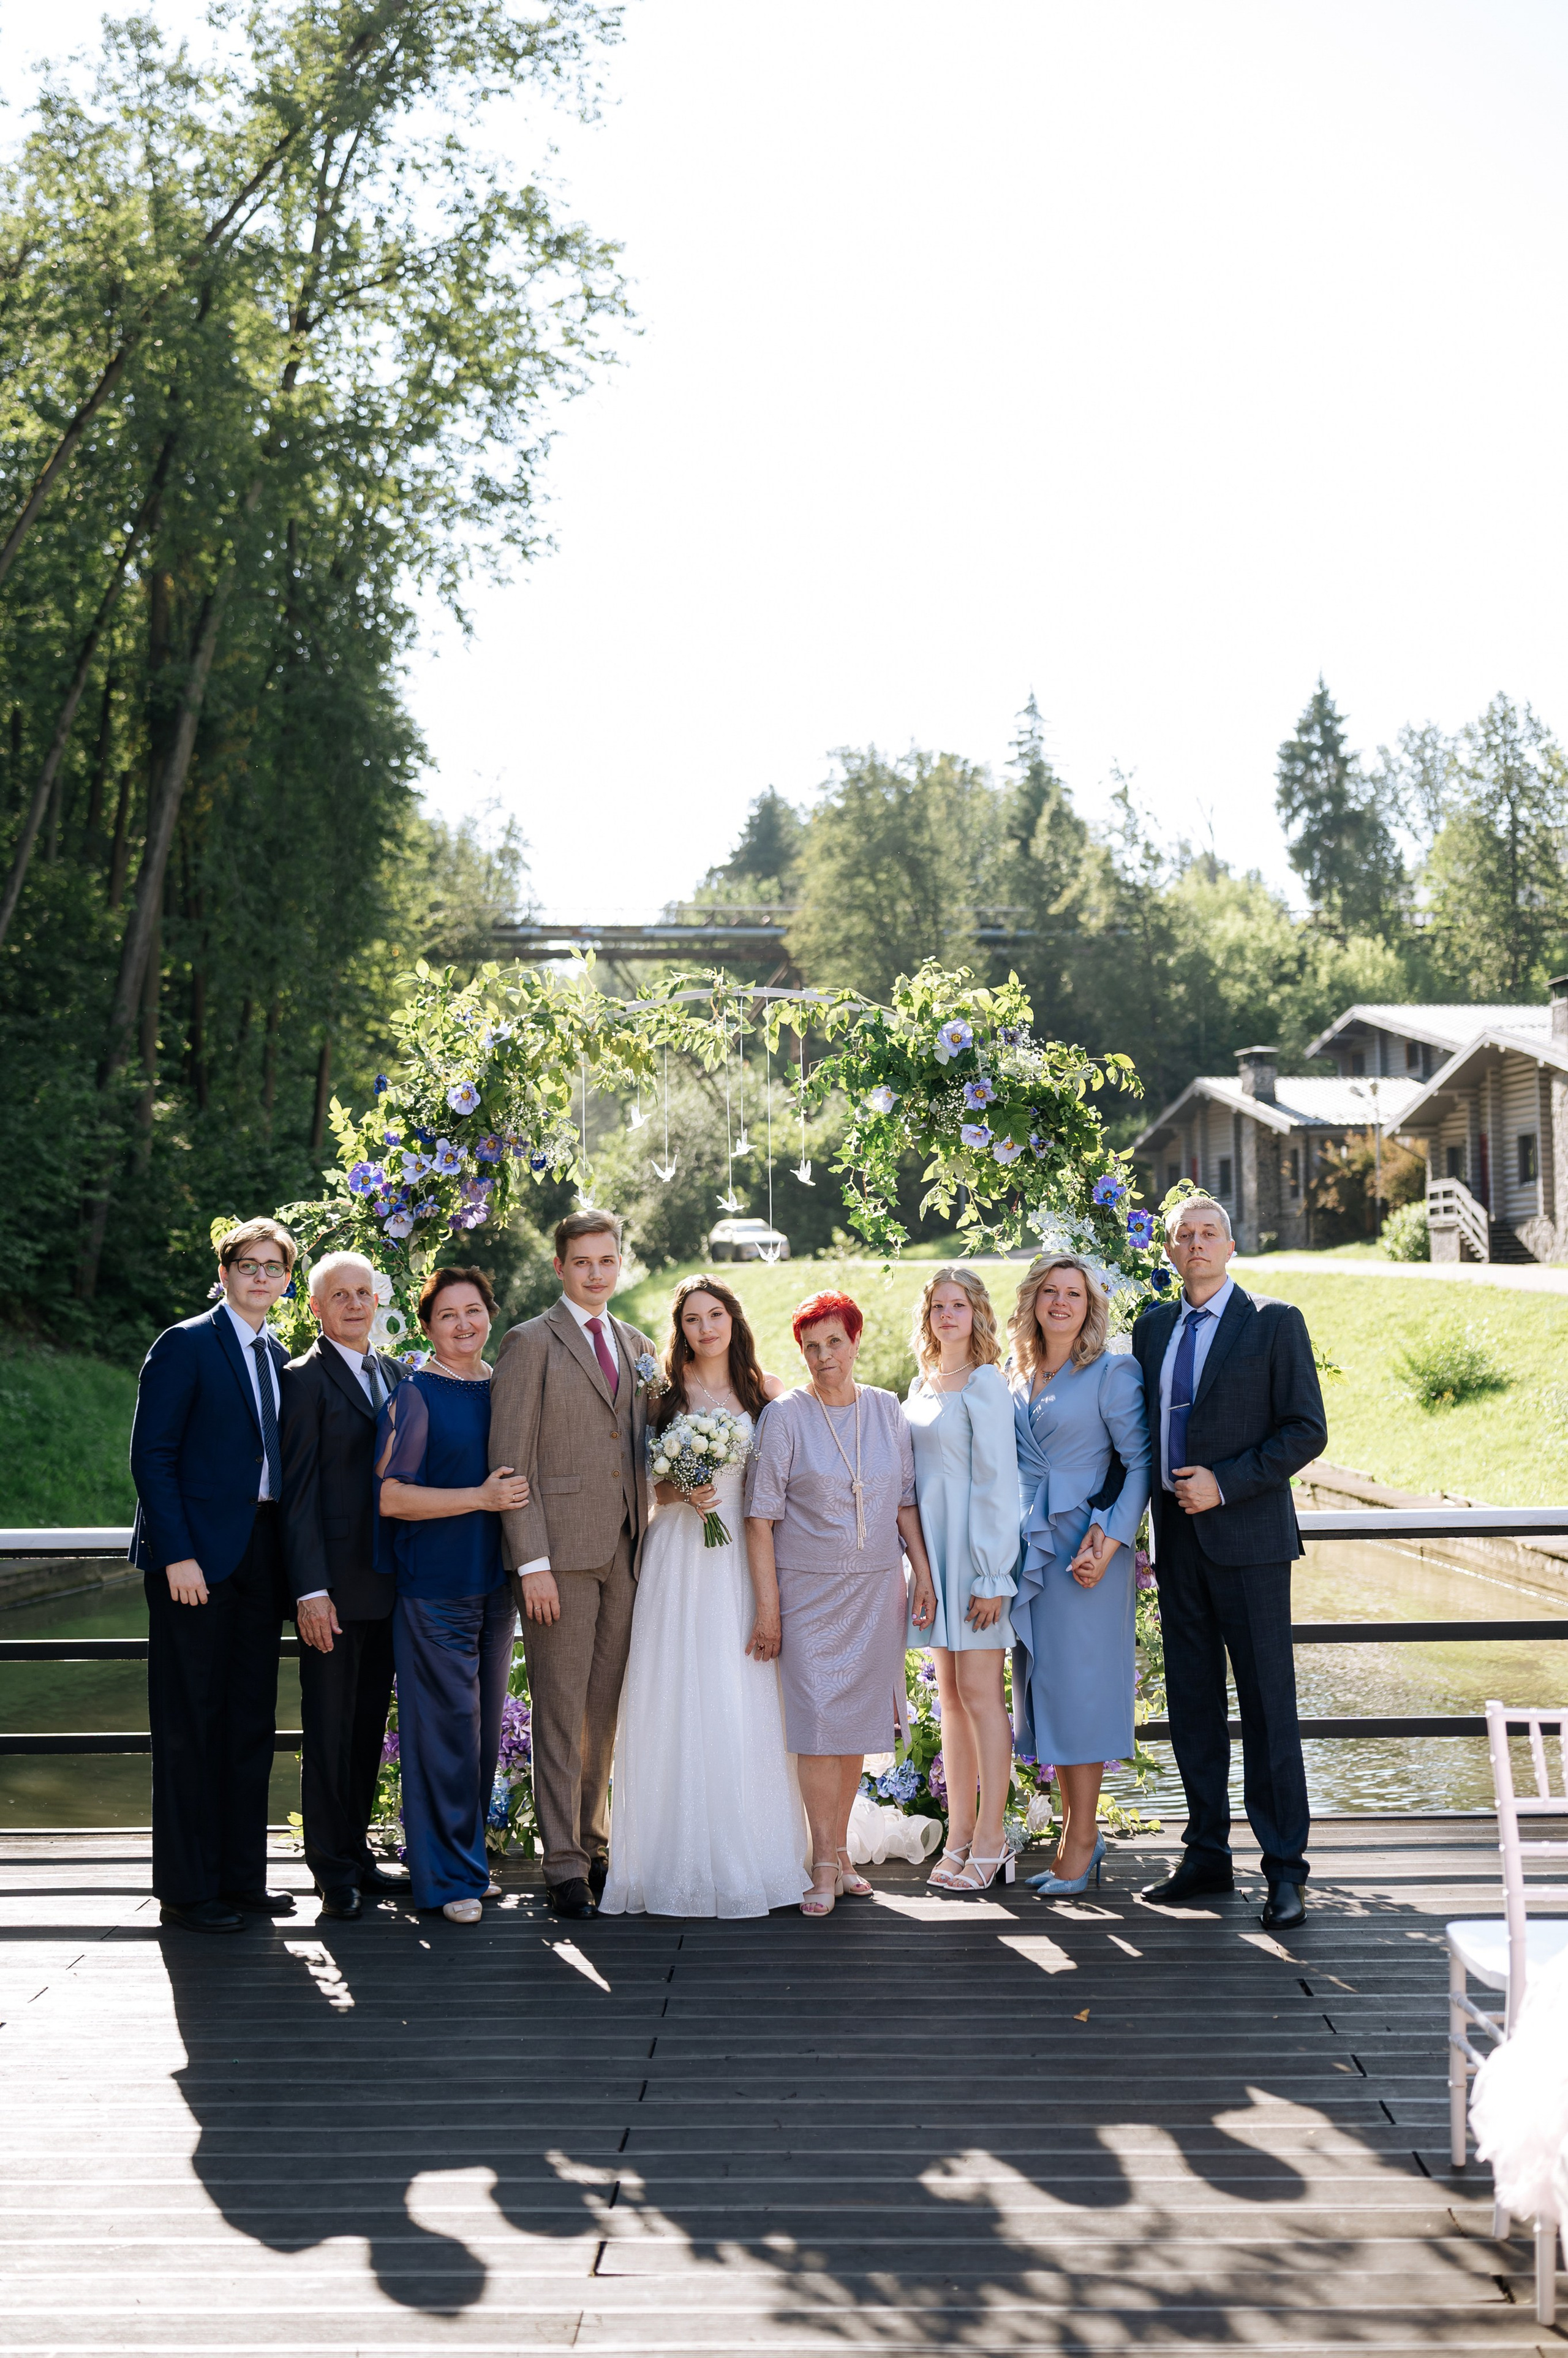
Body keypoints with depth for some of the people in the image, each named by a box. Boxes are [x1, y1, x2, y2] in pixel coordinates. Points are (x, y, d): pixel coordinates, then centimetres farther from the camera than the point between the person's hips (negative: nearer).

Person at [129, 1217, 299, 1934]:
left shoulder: (280, 1358, 15)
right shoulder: (185, 1345, -5)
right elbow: (151, 1454, -10)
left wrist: (290, 1557, 7)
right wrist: (177, 1553, -17)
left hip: (262, 1552, 7)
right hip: (197, 1556, -7)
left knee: (251, 1720, 10)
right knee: (190, 1724, -1)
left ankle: (242, 1876, 19)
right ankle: (186, 1889, 7)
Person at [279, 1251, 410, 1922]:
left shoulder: (393, 1373, 13)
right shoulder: (305, 1379, -8)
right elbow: (298, 1492, -12)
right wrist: (311, 1590, -17)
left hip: (387, 1582, 7)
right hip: (334, 1586, -6)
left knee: (369, 1726, 14)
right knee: (330, 1732, 2)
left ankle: (356, 1851, 25)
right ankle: (333, 1872, 12)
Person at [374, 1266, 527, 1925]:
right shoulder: (416, 1396, -8)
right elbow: (390, 1497, -14)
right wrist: (482, 1498, -17)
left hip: (495, 1585, 7)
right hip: (434, 1589, -6)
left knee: (484, 1730, 13)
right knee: (446, 1729, -4)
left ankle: (470, 1857, 26)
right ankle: (446, 1877, 6)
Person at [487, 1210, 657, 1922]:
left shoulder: (639, 1348, 16)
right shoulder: (529, 1343, -2)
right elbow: (512, 1462, -7)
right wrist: (532, 1563, -13)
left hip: (625, 1551, 5)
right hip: (560, 1551, -5)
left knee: (605, 1710, 11)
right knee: (561, 1711, -2)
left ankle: (595, 1846, 23)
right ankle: (564, 1866, 6)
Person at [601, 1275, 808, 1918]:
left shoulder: (765, 1392, 8)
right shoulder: (665, 1393, 6)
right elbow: (650, 1484, 10)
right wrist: (685, 1492, -12)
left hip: (747, 1558, 1)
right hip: (680, 1559, -1)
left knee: (748, 1706, 0)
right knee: (678, 1703, -4)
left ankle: (750, 1858, 9)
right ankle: (682, 1861, 1)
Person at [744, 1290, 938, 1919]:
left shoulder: (886, 1409, 6)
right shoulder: (784, 1416, -5)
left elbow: (905, 1502, 12)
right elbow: (761, 1516, -6)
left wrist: (923, 1574, 6)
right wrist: (767, 1608, -10)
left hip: (877, 1590, 3)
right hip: (808, 1593, -3)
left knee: (858, 1722, 8)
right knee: (818, 1723, -6)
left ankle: (840, 1849, 20)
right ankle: (824, 1863, 1)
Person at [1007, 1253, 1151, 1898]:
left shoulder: (1112, 1372, -6)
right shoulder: (1018, 1377, 12)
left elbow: (1141, 1462, -9)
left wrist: (1111, 1537, -16)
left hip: (1084, 1547, -6)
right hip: (1029, 1548, 6)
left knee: (1078, 1686, -3)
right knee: (1041, 1688, 8)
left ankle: (1081, 1842, 7)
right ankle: (1079, 1835, 19)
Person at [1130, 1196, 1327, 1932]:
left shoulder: (1275, 1322, -3)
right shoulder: (1152, 1328, 13)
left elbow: (1307, 1429, -7)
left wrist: (1225, 1483, -15)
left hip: (1247, 1536, -5)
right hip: (1176, 1538, 5)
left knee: (1267, 1703, -2)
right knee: (1191, 1701, 10)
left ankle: (1285, 1869, 5)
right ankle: (1207, 1855, 20)